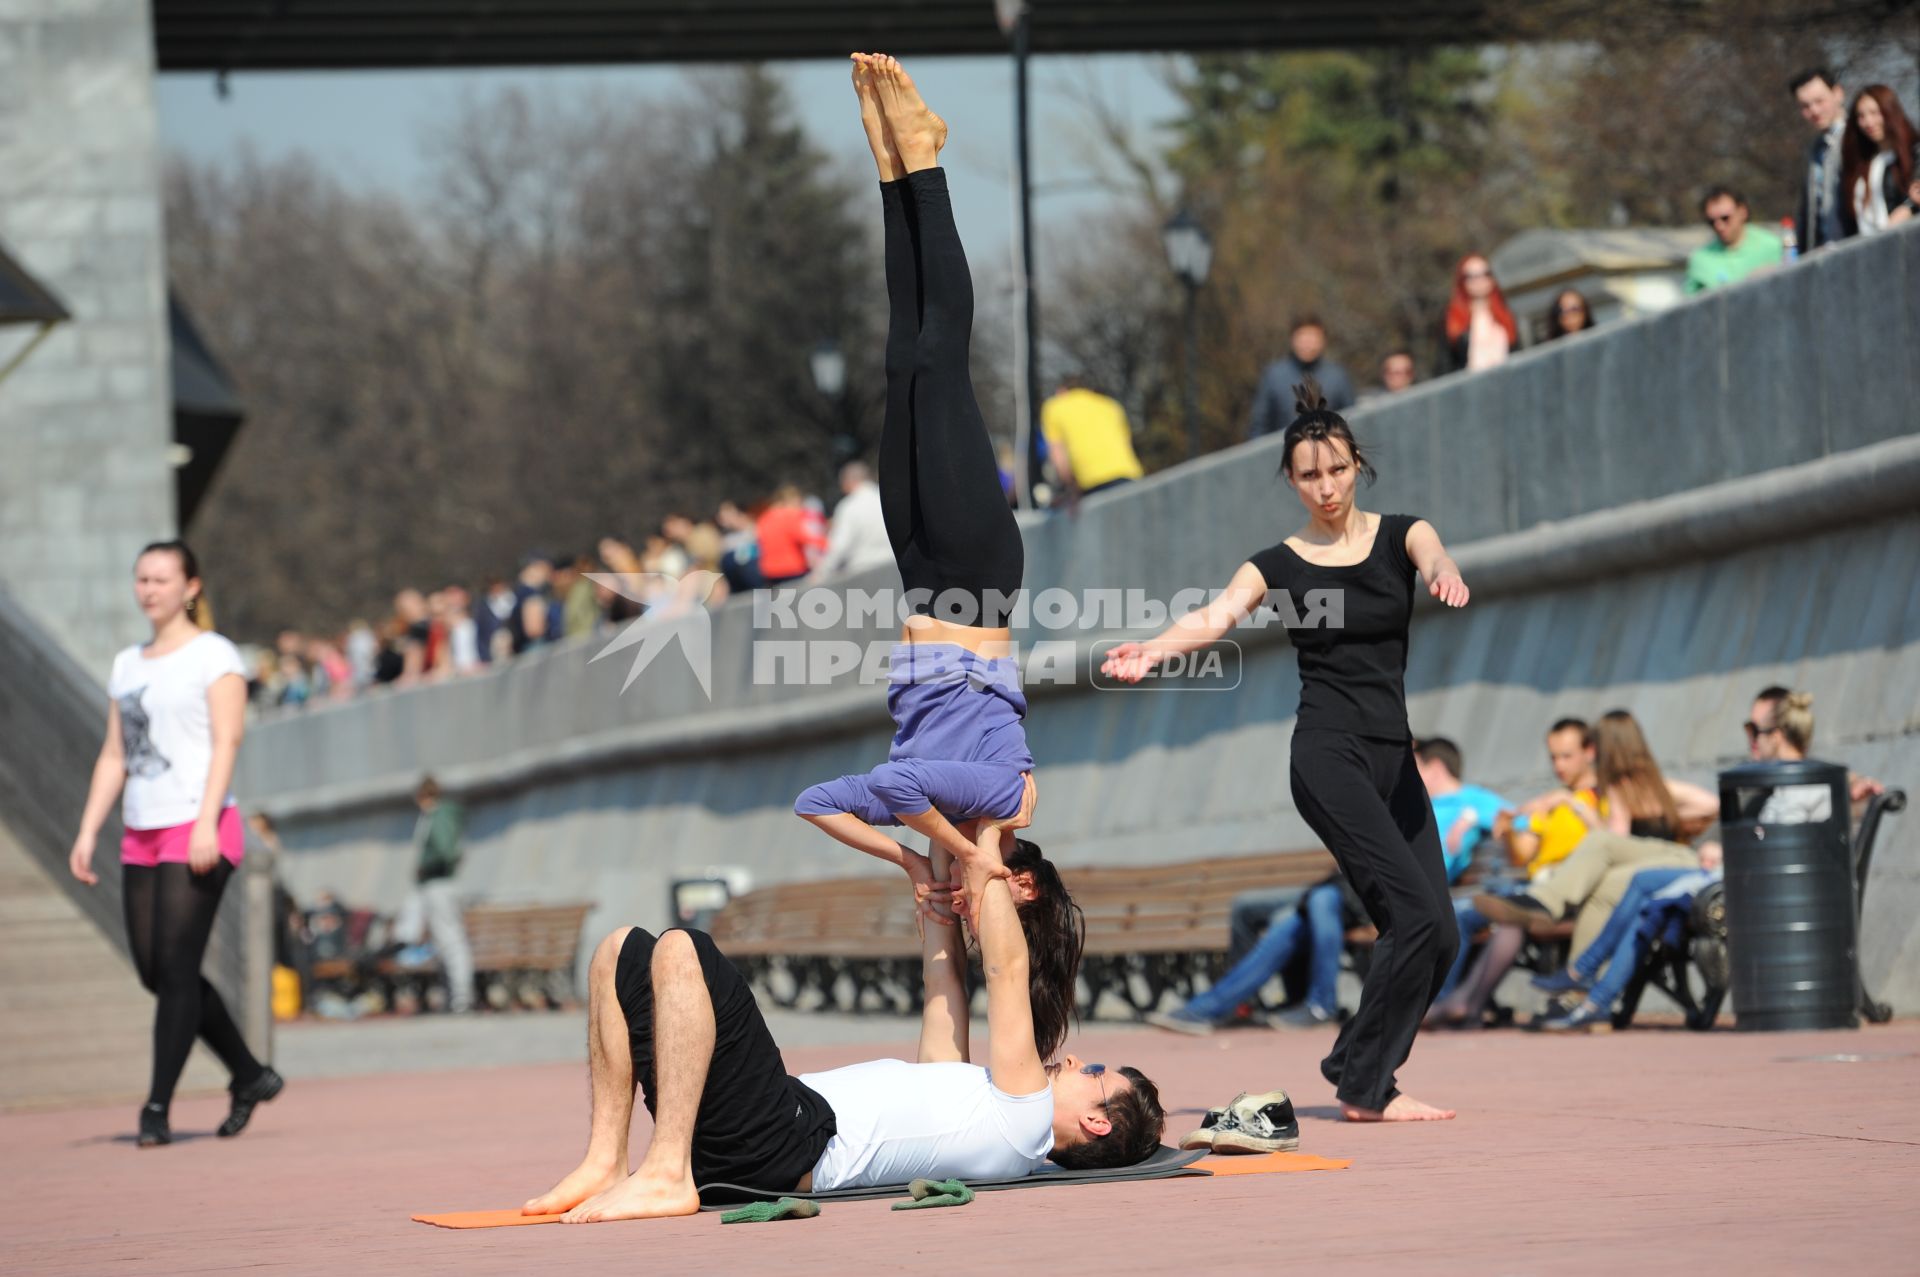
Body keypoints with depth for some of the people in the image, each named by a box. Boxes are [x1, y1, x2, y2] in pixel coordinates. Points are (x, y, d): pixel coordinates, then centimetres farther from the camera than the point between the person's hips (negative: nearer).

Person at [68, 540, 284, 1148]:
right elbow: (114, 755, 19)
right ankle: (250, 1076, 20)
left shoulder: (214, 655, -2)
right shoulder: (128, 665, 18)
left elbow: (227, 741, -10)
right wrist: (88, 833, 11)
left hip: (199, 830, -7)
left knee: (175, 968, -10)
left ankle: (158, 1108, -8)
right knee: (154, 972, 6)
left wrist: (206, 823, -21)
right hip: (141, 834, 7)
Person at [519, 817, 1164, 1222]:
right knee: (624, 953, 8)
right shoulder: (979, 1103, 28)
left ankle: (666, 1175, -26)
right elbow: (943, 978, 35)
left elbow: (1005, 969, -3)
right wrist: (930, 875, 34)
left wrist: (985, 865, 7)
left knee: (681, 951, -27)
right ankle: (605, 1162, -5)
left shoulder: (1023, 1115, 0)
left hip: (790, 1145, -10)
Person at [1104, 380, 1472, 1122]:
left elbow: (1431, 553, -15)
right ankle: (1364, 1087, -11)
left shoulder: (1396, 534, 8)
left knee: (1436, 937, -3)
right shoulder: (1279, 566, 3)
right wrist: (1151, 651, -36)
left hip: (1393, 755, 4)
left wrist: (1445, 576, -42)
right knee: (1417, 914, -18)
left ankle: (1356, 1073, 10)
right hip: (1328, 754, -4)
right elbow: (1215, 617, -15)